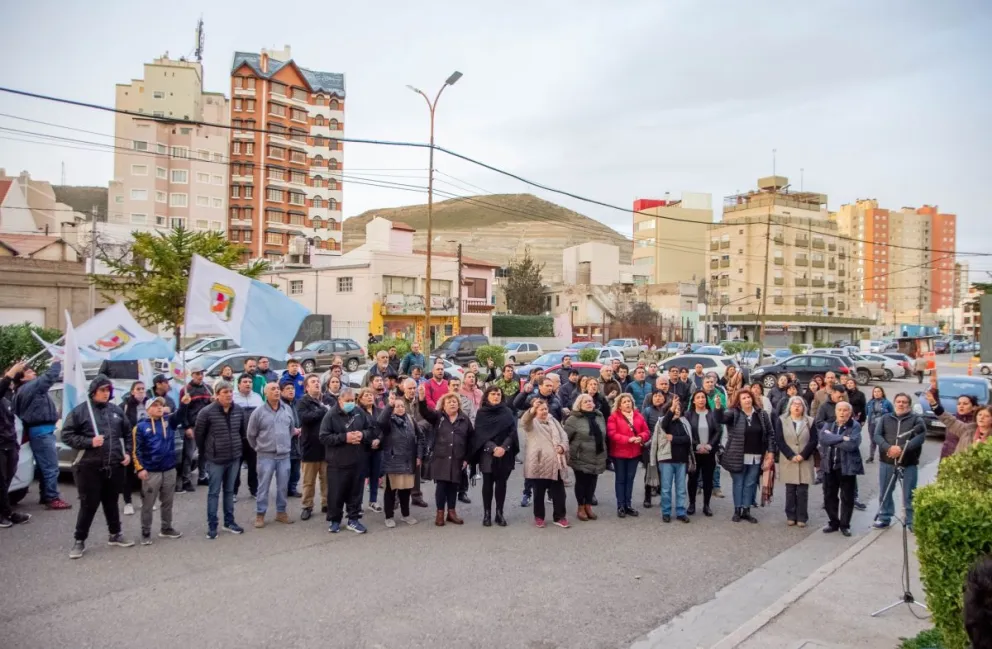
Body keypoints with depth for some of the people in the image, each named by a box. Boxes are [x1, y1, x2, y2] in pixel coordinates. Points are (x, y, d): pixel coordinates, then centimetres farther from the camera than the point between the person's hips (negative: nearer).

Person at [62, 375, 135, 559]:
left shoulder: (116, 411, 10)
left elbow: (127, 434, 18)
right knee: (89, 504, 0)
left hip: (115, 466, 4)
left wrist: (127, 453, 5)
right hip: (90, 467, -4)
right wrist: (89, 442, -17)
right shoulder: (80, 411, -4)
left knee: (111, 502, 16)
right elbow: (67, 435, -5)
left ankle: (115, 535, 29)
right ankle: (79, 540, 14)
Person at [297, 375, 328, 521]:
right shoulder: (303, 402, -4)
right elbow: (304, 417, -23)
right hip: (310, 447, -3)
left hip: (326, 446, 3)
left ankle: (326, 504, 24)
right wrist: (323, 410, -17)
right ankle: (307, 507, 19)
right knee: (309, 481, 8)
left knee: (327, 479, 12)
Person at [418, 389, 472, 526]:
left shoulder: (465, 420, 5)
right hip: (439, 458, -2)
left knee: (453, 486, 9)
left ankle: (452, 512, 20)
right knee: (441, 485, 0)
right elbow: (424, 412, -17)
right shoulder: (438, 417, 1)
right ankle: (440, 513, 10)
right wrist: (422, 398, -36)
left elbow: (470, 441, 7)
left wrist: (466, 459, 2)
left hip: (457, 459, 2)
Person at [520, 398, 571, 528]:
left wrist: (562, 447, -8)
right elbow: (524, 421, -26)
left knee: (559, 492, 8)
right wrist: (532, 410, -46)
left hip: (556, 464, 4)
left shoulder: (553, 421, 16)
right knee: (539, 493, 7)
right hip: (539, 465, -4)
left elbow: (563, 436, 14)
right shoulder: (531, 422, -2)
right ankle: (539, 517, 21)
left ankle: (559, 517, 19)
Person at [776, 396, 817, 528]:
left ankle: (802, 517, 8)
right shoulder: (782, 421, 3)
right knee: (790, 490, 4)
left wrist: (803, 455, -12)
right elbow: (779, 440, -4)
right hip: (788, 461, 0)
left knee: (803, 490, 0)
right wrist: (791, 456, -13)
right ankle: (790, 516, 12)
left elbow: (814, 440, -1)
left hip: (805, 461, 0)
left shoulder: (809, 421, 4)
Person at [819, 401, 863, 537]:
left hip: (847, 466, -4)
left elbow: (852, 444, -21)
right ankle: (833, 523, 26)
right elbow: (823, 438, -13)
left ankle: (845, 525, 20)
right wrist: (842, 438, -20)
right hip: (829, 466, 4)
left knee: (847, 498, 6)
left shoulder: (855, 426, -6)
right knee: (829, 496, 11)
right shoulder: (829, 425, 7)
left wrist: (832, 440, -13)